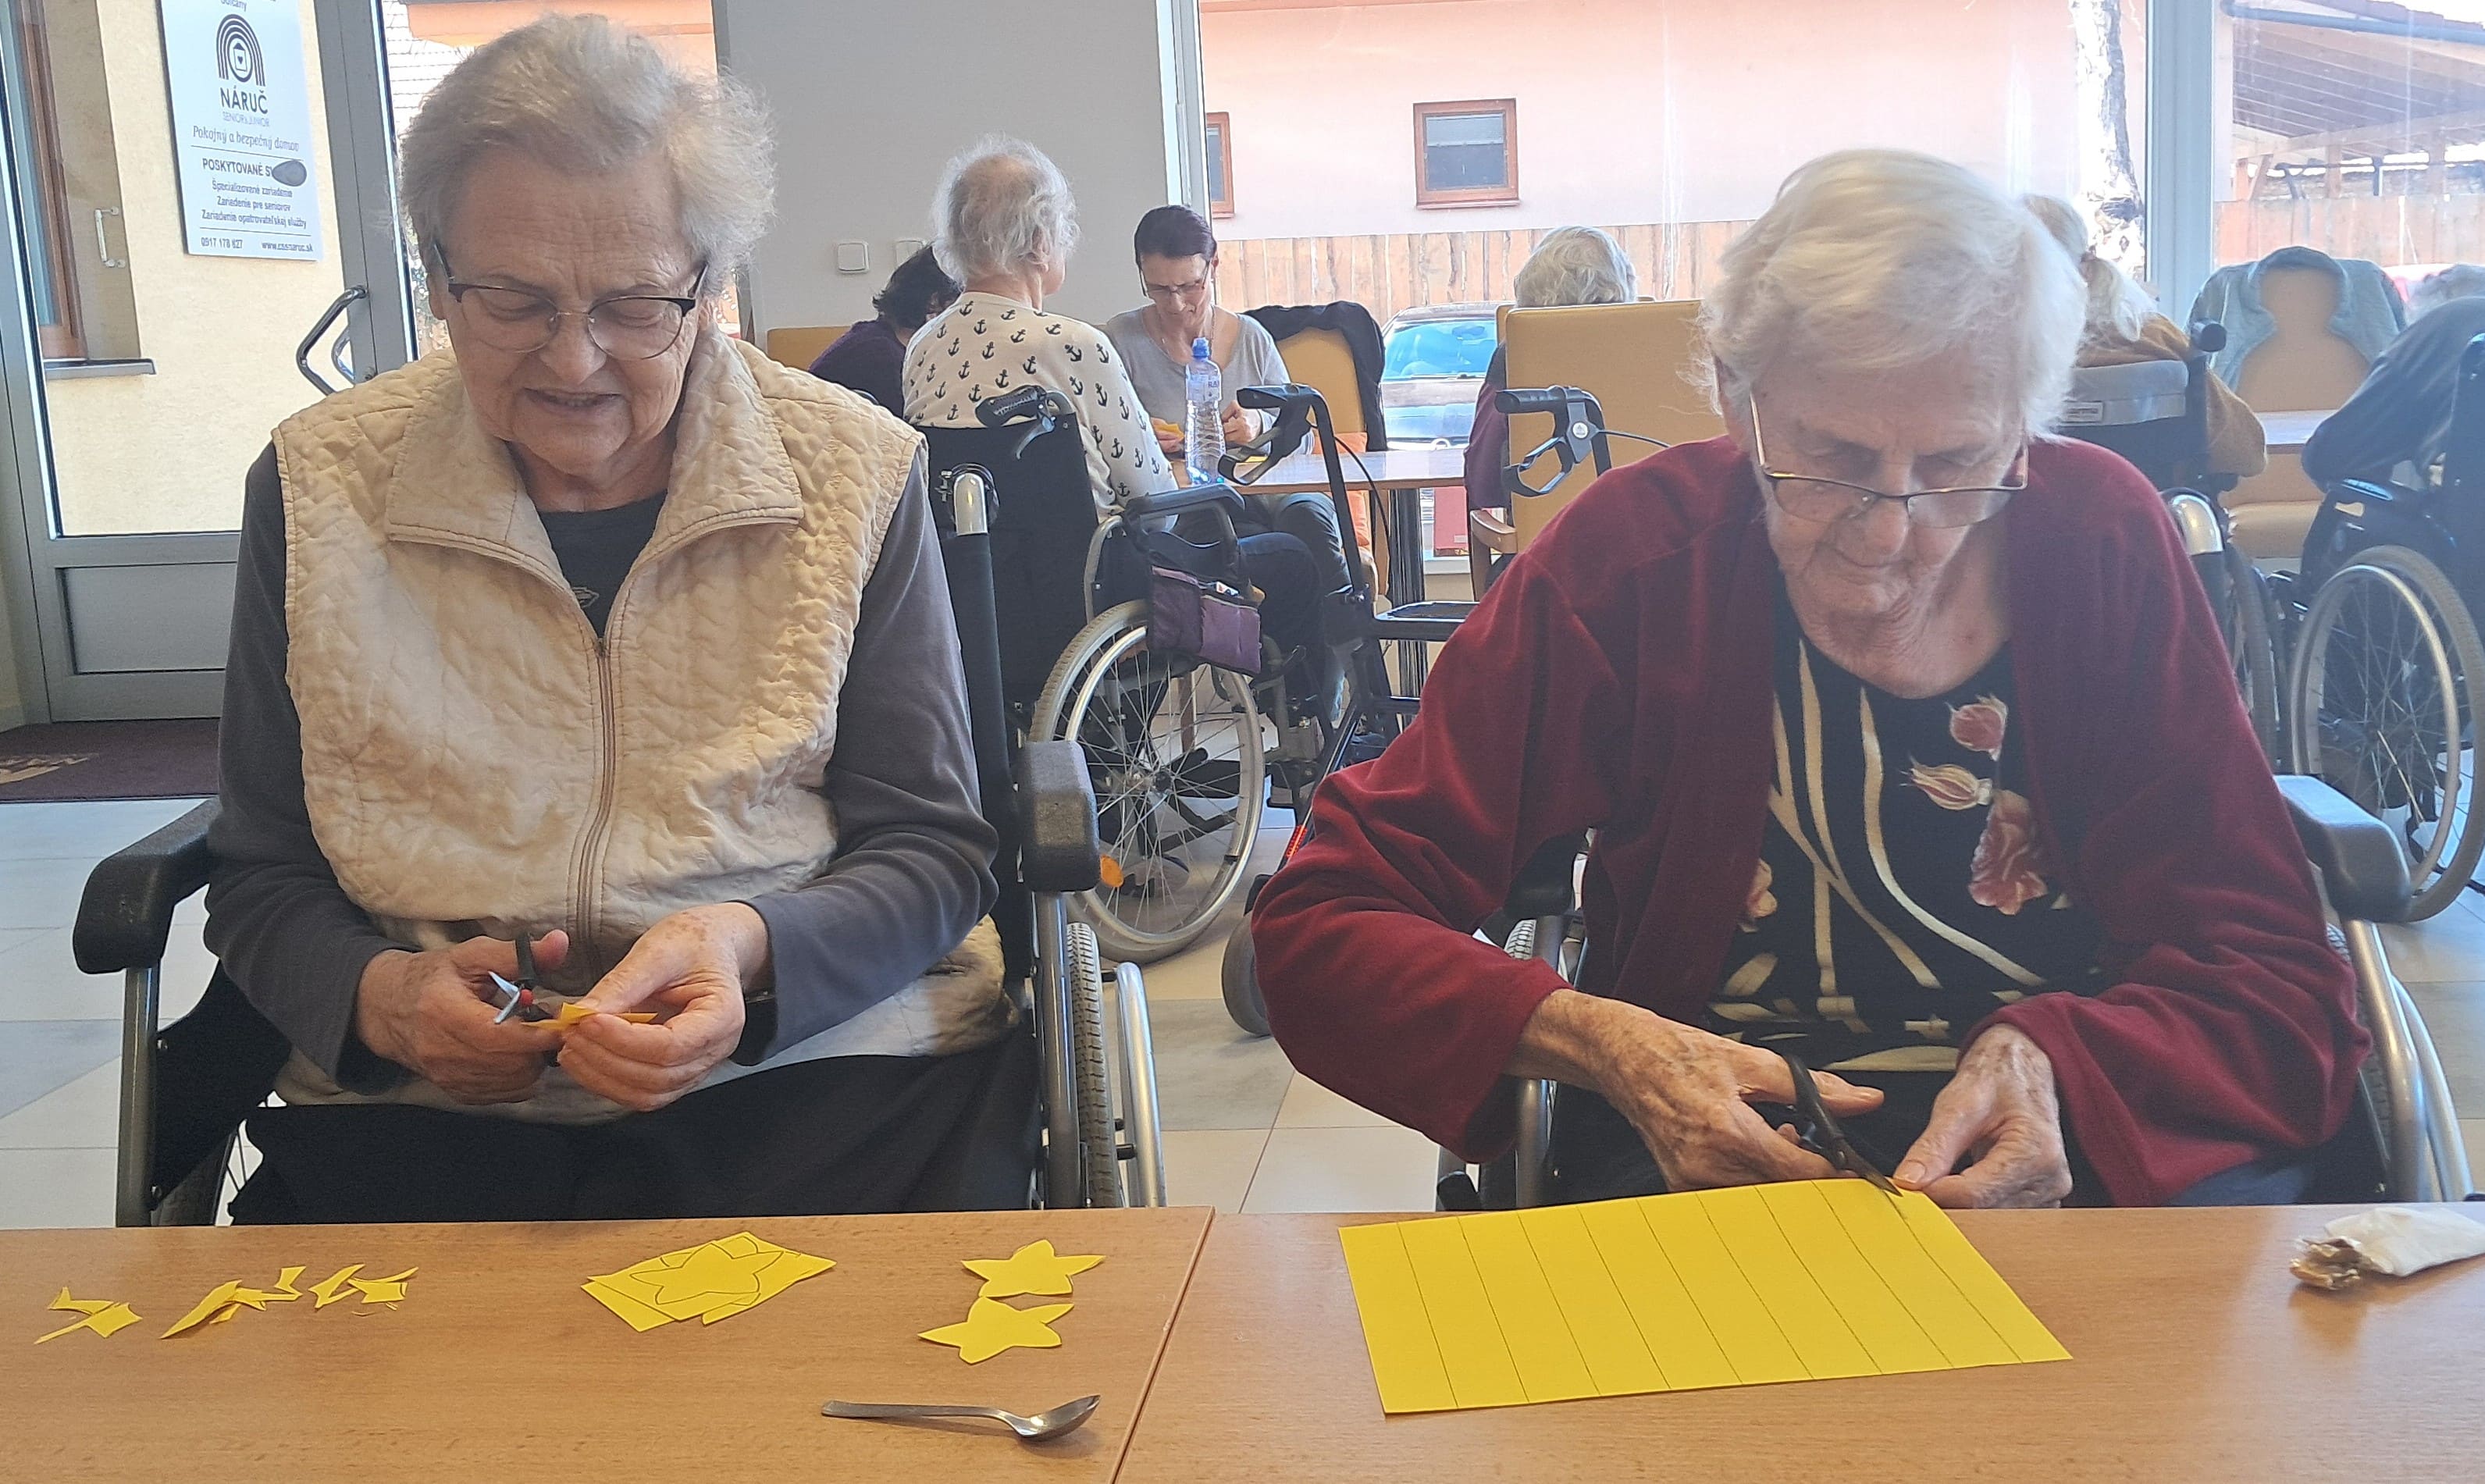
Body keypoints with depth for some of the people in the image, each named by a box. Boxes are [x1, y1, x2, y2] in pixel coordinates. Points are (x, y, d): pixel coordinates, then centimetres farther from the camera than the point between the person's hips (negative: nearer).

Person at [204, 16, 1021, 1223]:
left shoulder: (854, 474, 0)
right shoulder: (316, 488, 4)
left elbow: (932, 850, 2)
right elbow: (261, 884, 9)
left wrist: (752, 949, -19)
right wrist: (380, 997, -14)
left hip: (819, 1074, -1)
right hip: (421, 1115, 2)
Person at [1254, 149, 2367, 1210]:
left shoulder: (2101, 541, -4)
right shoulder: (1639, 551, -9)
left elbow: (2277, 982, -4)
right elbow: (1322, 927, -10)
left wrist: (2054, 1068, -25)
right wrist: (1605, 1046, -26)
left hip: (2096, 1134, 3)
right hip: (1712, 1140, -2)